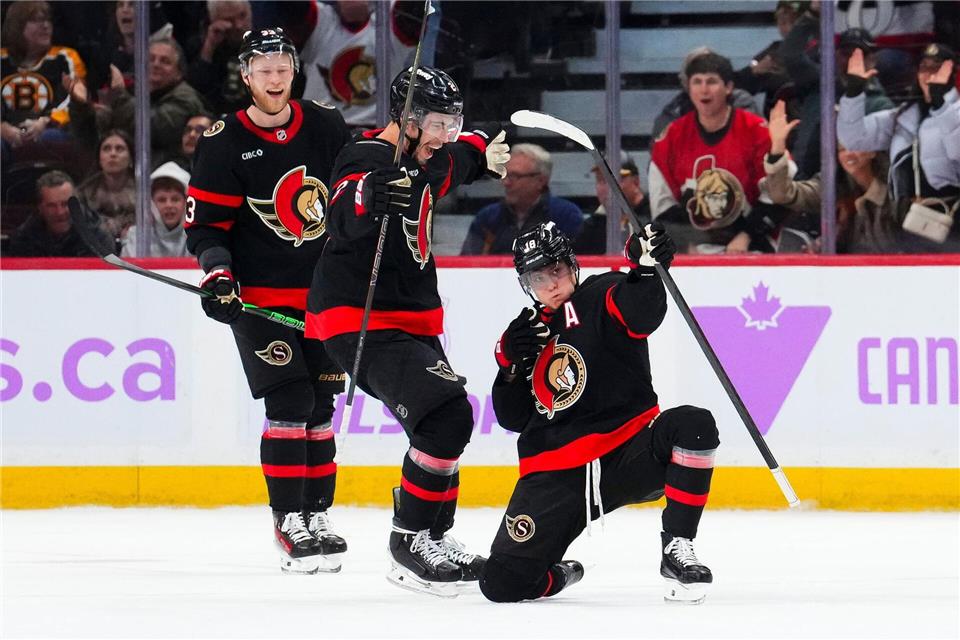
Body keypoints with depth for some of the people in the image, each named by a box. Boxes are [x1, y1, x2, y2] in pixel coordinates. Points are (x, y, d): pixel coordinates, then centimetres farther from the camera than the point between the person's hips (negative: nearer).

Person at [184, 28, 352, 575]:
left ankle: (317, 515, 18)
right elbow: (205, 222, -4)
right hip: (259, 297, -4)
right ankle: (290, 524, -12)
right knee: (289, 401, -14)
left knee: (320, 405, 8)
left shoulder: (326, 127, 3)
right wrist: (218, 273, -18)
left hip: (323, 292, 4)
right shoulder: (225, 143, -6)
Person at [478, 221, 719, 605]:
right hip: (555, 478, 3)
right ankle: (555, 574, 27)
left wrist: (647, 269, -41)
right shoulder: (529, 334, 17)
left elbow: (643, 314, -21)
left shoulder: (601, 298, 3)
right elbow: (513, 418, 16)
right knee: (503, 583, -11)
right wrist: (510, 366, -1)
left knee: (693, 426, -34)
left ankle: (676, 548, -22)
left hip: (628, 454, -3)